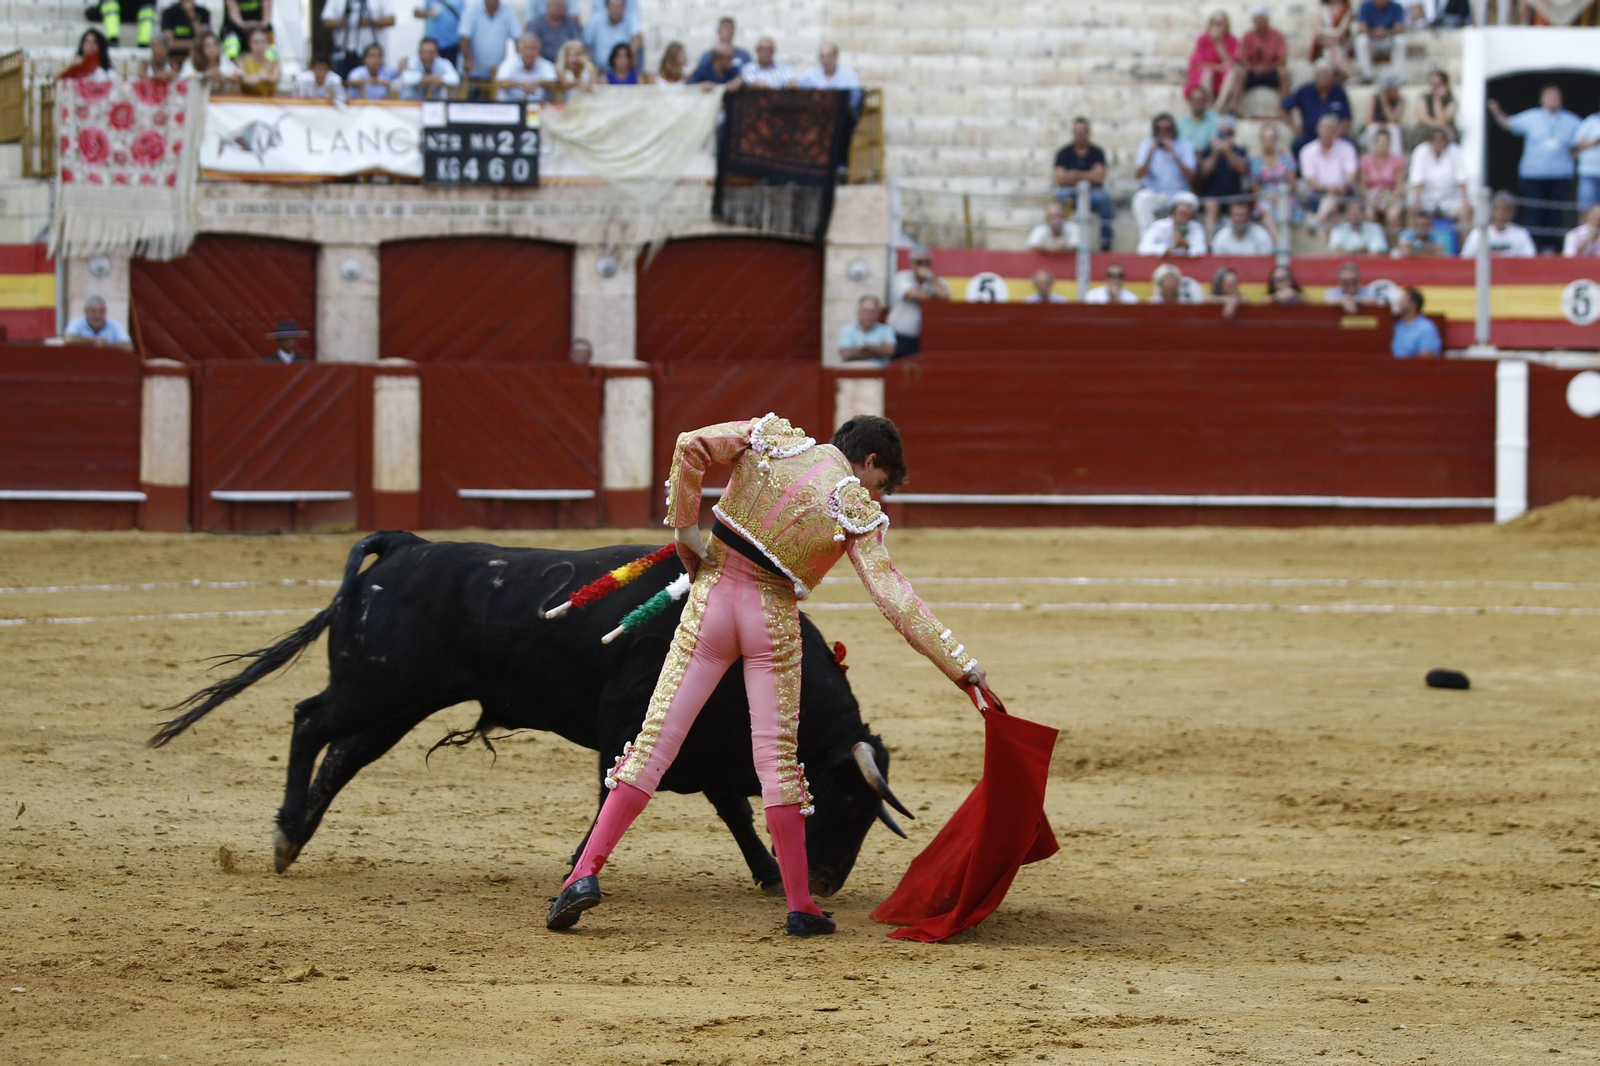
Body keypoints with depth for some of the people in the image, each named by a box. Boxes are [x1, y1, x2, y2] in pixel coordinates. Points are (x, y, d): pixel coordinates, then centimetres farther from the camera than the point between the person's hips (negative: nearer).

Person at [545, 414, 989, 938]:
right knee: (777, 759, 7)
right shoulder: (856, 509, -5)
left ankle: (586, 872, -8)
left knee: (654, 742, 1)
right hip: (773, 620, -2)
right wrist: (962, 665, -10)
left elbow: (691, 446, -6)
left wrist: (684, 527, 2)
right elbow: (893, 596, -11)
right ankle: (800, 907, 8)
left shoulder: (772, 439, 4)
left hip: (711, 599, 2)